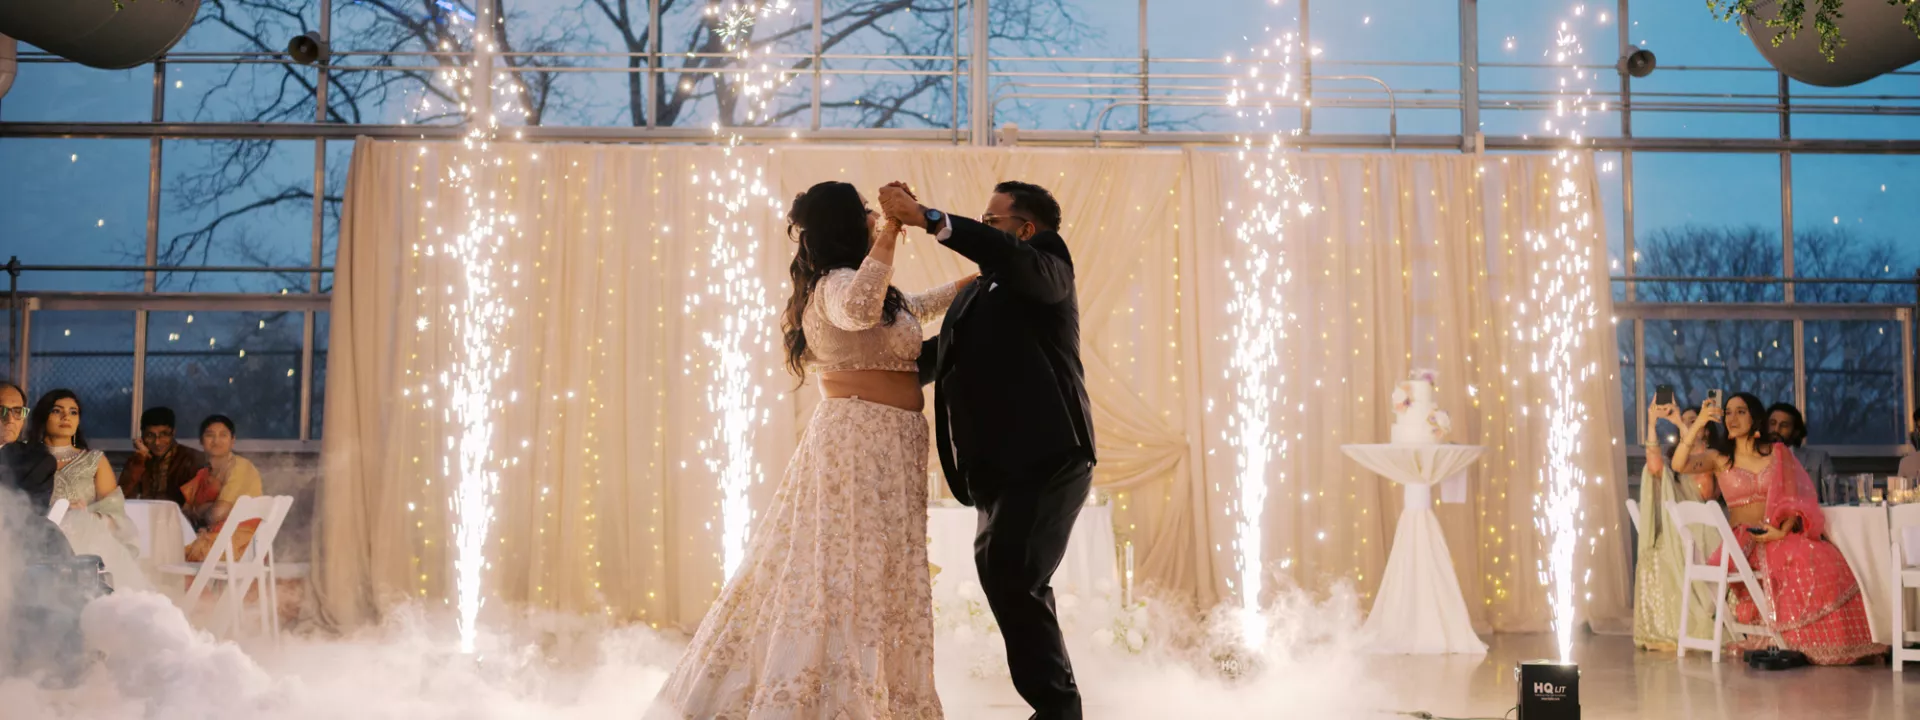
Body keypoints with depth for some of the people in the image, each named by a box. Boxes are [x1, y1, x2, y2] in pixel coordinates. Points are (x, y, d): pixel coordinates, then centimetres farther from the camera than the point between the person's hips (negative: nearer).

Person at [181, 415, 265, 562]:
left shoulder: (240, 467, -7)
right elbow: (185, 510, 9)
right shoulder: (203, 474, 15)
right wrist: (206, 508, -10)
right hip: (212, 536, 6)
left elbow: (219, 513, -15)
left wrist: (198, 511, 5)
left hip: (240, 543, -6)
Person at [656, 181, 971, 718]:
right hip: (867, 442, -10)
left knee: (841, 572, 11)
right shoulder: (837, 284, -13)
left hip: (872, 445, 10)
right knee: (853, 576, -10)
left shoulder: (837, 284, 18)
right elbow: (860, 309, -39)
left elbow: (905, 310, 35)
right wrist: (889, 235, -32)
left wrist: (969, 284, 40)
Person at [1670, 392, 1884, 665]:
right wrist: (1698, 424, -18)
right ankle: (1788, 642, -24)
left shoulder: (1778, 453, 13)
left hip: (1779, 536, 2)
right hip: (1742, 540, -2)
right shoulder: (1720, 458, 10)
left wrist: (1782, 531, -14)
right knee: (1795, 562, -32)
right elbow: (1679, 464, -8)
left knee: (1822, 558, -27)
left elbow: (1793, 500, 5)